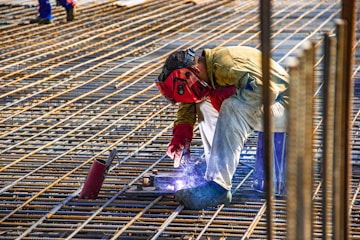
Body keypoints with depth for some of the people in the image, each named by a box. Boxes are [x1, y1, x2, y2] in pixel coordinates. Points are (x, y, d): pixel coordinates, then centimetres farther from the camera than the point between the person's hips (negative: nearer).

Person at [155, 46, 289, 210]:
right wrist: (180, 135, 0)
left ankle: (218, 186, -32)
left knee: (233, 106, -32)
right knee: (204, 103, 2)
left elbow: (267, 90, -37)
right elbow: (187, 105, 15)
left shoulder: (228, 65, -27)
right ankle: (215, 172, 1)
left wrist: (225, 94, -25)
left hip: (284, 109, -10)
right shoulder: (206, 72, 3)